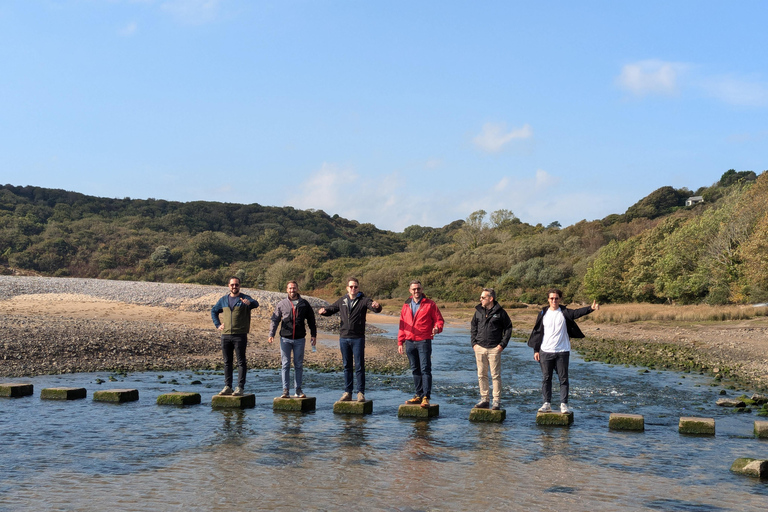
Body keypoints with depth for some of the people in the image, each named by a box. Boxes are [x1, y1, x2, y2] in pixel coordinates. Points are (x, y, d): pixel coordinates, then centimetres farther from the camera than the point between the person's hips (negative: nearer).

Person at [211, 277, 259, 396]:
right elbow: (213, 311, 26)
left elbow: (256, 304, -20)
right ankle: (227, 387, 14)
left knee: (241, 362, -3)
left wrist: (249, 302, -44)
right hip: (226, 335, 4)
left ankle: (240, 387, -2)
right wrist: (217, 324, 12)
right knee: (227, 362, 9)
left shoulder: (244, 299, 0)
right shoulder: (223, 300, 14)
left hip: (240, 336, -4)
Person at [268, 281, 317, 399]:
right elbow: (275, 320, 4)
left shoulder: (304, 304, 6)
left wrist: (313, 334, 6)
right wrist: (271, 334, -7)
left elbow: (311, 320, 12)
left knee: (299, 365, 6)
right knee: (285, 365, 0)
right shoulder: (281, 304, 5)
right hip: (285, 339, -1)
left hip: (299, 339, 1)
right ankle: (286, 390, 3)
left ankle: (298, 390, 13)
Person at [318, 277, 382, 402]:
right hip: (344, 338, 4)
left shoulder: (364, 300, -3)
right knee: (347, 366, 10)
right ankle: (347, 392, 16)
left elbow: (376, 309, -17)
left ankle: (361, 393, 4)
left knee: (359, 366, -2)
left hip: (358, 338, -4)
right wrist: (323, 311, -7)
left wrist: (377, 306, -42)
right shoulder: (342, 301, 10)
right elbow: (331, 309, 17)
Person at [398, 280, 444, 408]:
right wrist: (400, 342, 11)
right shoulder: (406, 306, 14)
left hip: (424, 341, -5)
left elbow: (439, 319, 2)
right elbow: (402, 325, 16)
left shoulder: (430, 304, 1)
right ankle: (419, 395, 19)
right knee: (415, 370, 11)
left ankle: (426, 397, -12)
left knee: (425, 369, -10)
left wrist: (437, 328, -21)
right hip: (410, 342, 5)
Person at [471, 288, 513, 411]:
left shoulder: (500, 312, -3)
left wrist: (502, 344, -6)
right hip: (480, 348, 5)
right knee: (481, 375, 7)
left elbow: (508, 328, 2)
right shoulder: (478, 311, 10)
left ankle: (497, 401, 3)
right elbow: (473, 327, 18)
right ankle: (484, 399, 15)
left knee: (495, 375, -3)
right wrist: (474, 343, 7)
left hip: (494, 349, -4)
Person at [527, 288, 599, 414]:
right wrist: (536, 350, 6)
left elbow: (577, 312, -16)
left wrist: (591, 308, -34)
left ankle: (564, 404, 7)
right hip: (545, 351, 1)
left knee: (563, 379, 1)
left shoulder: (564, 313, 2)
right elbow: (537, 332, 9)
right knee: (546, 378, 6)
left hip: (562, 351, -1)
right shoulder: (543, 313, 6)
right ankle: (547, 403, 14)